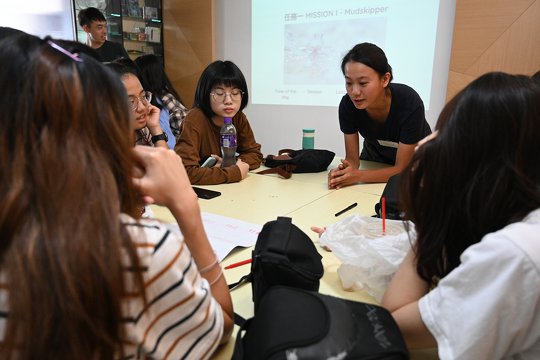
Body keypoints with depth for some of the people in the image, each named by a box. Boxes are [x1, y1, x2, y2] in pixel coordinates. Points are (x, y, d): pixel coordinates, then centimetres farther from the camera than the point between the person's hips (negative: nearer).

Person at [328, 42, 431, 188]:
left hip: (413, 163, -1)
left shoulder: (410, 104, -33)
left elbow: (402, 169, -27)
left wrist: (358, 176, -41)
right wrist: (344, 172, -41)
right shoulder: (348, 104, -25)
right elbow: (352, 158, -17)